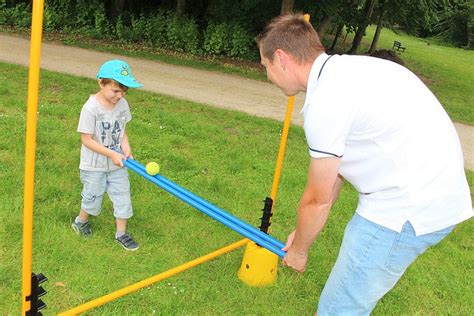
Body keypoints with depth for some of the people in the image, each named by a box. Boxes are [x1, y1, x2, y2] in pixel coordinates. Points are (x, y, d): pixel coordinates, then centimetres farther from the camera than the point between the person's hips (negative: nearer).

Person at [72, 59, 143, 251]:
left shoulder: (123, 104, -6)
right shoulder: (91, 108, -23)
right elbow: (87, 140, -20)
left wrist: (126, 148, -11)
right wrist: (112, 154, -24)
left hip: (117, 163, 5)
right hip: (94, 165, -5)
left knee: (122, 196, 9)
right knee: (93, 197, 14)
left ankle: (121, 233, 27)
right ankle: (80, 221, 45)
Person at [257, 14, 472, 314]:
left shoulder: (326, 101, -19)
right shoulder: (344, 69, 10)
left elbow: (318, 201, -9)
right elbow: (334, 171, 15)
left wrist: (299, 250, 10)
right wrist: (302, 232, 21)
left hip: (406, 209, -10)